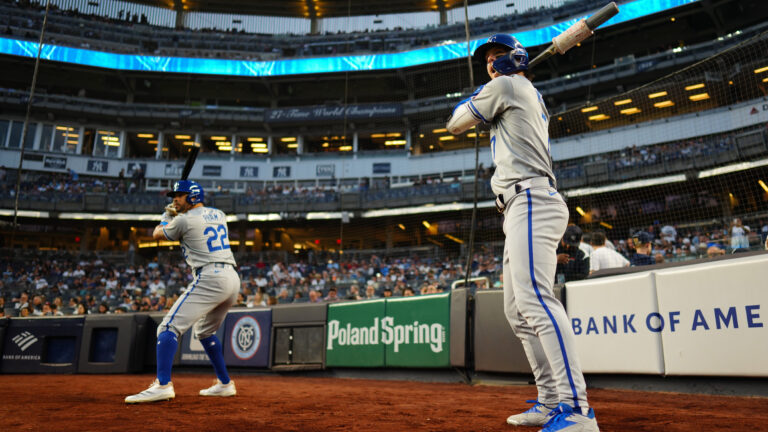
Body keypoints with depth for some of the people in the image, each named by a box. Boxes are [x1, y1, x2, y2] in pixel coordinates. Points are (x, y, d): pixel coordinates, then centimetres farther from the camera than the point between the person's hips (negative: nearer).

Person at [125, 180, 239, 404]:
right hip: (233, 278, 8)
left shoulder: (184, 220, -2)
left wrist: (167, 217, 34)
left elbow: (157, 234, 17)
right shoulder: (219, 214, 17)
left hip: (209, 278, -8)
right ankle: (225, 384, 28)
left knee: (170, 326, -8)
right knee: (205, 331, 24)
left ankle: (163, 385, -21)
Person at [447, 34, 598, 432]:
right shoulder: (534, 99, 30)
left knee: (535, 298, -25)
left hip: (530, 201, -11)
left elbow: (455, 125, 8)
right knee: (518, 310, 9)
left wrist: (471, 99, 25)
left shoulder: (504, 86, 2)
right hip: (524, 207, 11)